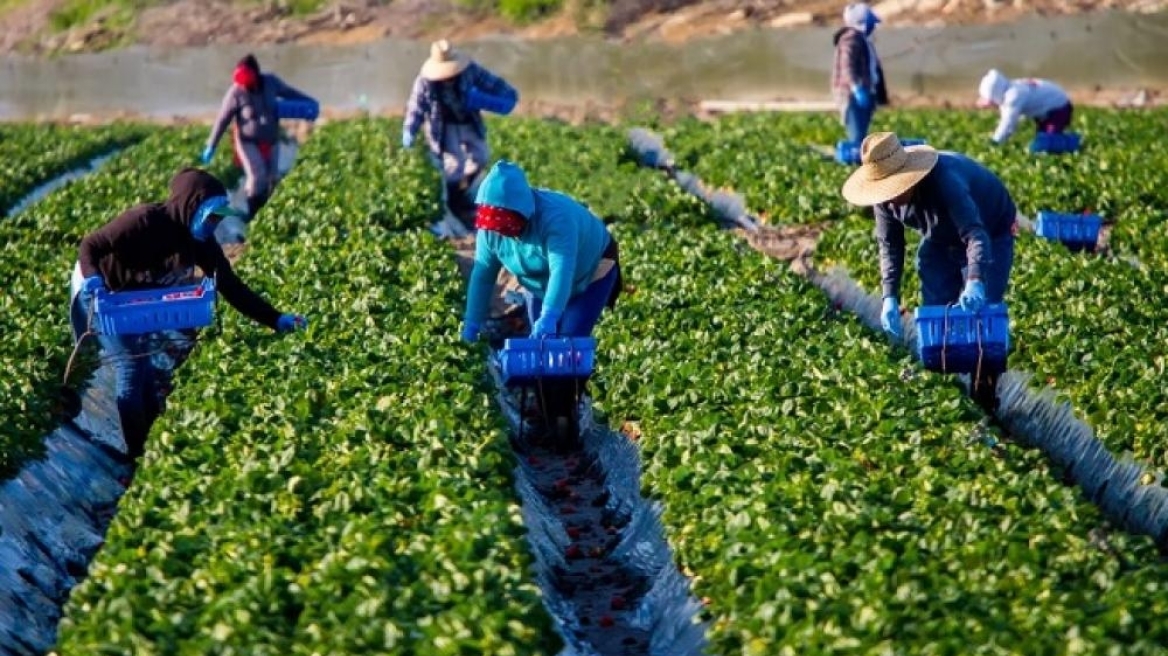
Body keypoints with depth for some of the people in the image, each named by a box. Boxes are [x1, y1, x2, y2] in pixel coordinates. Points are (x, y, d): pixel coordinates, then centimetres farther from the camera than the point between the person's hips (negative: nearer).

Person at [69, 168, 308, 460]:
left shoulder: (201, 242, -13)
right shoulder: (145, 221, -33)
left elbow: (230, 285, -12)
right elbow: (89, 245, -30)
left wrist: (276, 320, -19)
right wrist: (91, 277, -51)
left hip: (133, 300, 8)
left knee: (144, 365, 11)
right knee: (131, 364, -14)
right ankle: (133, 456, -8)